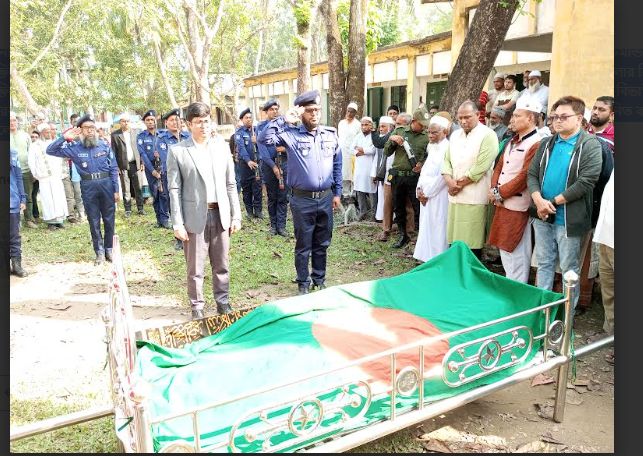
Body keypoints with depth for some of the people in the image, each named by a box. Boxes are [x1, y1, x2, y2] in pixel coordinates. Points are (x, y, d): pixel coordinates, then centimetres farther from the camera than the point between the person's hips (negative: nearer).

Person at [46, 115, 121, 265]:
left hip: (106, 183, 0)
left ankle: (109, 249, 21)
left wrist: (116, 190, 0)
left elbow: (113, 168, 4)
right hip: (88, 186, 0)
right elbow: (50, 150, 0)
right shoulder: (74, 148, 2)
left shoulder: (104, 146, 2)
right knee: (94, 221, 7)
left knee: (109, 219, 8)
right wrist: (64, 138, -11)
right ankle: (99, 252, 16)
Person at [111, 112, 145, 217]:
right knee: (126, 189, 3)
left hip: (135, 164, 2)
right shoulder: (115, 134, 1)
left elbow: (140, 148, 8)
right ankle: (128, 210, 11)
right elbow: (113, 152, 0)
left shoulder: (135, 132, 7)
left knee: (138, 188, 4)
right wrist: (116, 166, -6)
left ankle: (140, 208, 12)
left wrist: (142, 162, 2)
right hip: (123, 165, -1)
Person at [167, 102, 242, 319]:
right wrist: (177, 224, -8)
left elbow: (231, 184, 8)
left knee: (222, 266, 12)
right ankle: (197, 307, 23)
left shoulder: (222, 146, 7)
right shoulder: (177, 151, -3)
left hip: (221, 215, 3)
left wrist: (236, 215, 5)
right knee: (195, 269, 7)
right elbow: (175, 190, -4)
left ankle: (223, 303, 28)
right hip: (195, 217, -3)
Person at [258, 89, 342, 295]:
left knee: (322, 244, 16)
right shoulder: (291, 135, -5)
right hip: (303, 200, -3)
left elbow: (337, 166, 12)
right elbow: (264, 138, -18)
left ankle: (319, 280, 32)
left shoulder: (331, 135, 6)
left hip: (326, 198, 3)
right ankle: (303, 284, 23)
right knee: (303, 246, 8)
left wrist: (337, 193, 10)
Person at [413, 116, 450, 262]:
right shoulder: (432, 148, 14)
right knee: (426, 227, 12)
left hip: (439, 196, -8)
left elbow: (443, 176, -18)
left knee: (437, 228, -4)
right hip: (426, 194, 8)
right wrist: (420, 188, 2)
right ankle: (427, 256, 21)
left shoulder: (447, 148, -13)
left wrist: (427, 192, -13)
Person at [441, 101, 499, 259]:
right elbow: (447, 160, 13)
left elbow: (481, 167, -14)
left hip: (474, 197, -6)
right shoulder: (455, 135, 15)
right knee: (454, 240, 8)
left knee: (472, 243, -4)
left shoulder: (487, 135, -6)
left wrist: (460, 183, -8)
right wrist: (450, 181, -5)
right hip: (455, 196, 6)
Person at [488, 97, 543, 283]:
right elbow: (499, 166, 15)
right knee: (504, 250, 16)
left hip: (518, 207, -9)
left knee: (516, 254, 0)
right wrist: (494, 190, -2)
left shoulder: (536, 144, -14)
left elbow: (524, 177, -19)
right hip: (502, 204, 9)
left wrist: (499, 193, -12)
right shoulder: (512, 142, 15)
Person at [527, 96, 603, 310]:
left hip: (568, 219, -5)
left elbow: (586, 182, -16)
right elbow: (532, 174, 6)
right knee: (544, 263, 15)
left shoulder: (590, 145, -7)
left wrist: (553, 202, -16)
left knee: (569, 268, 6)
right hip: (542, 216, 5)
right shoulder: (547, 144, 10)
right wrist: (539, 200, -12)